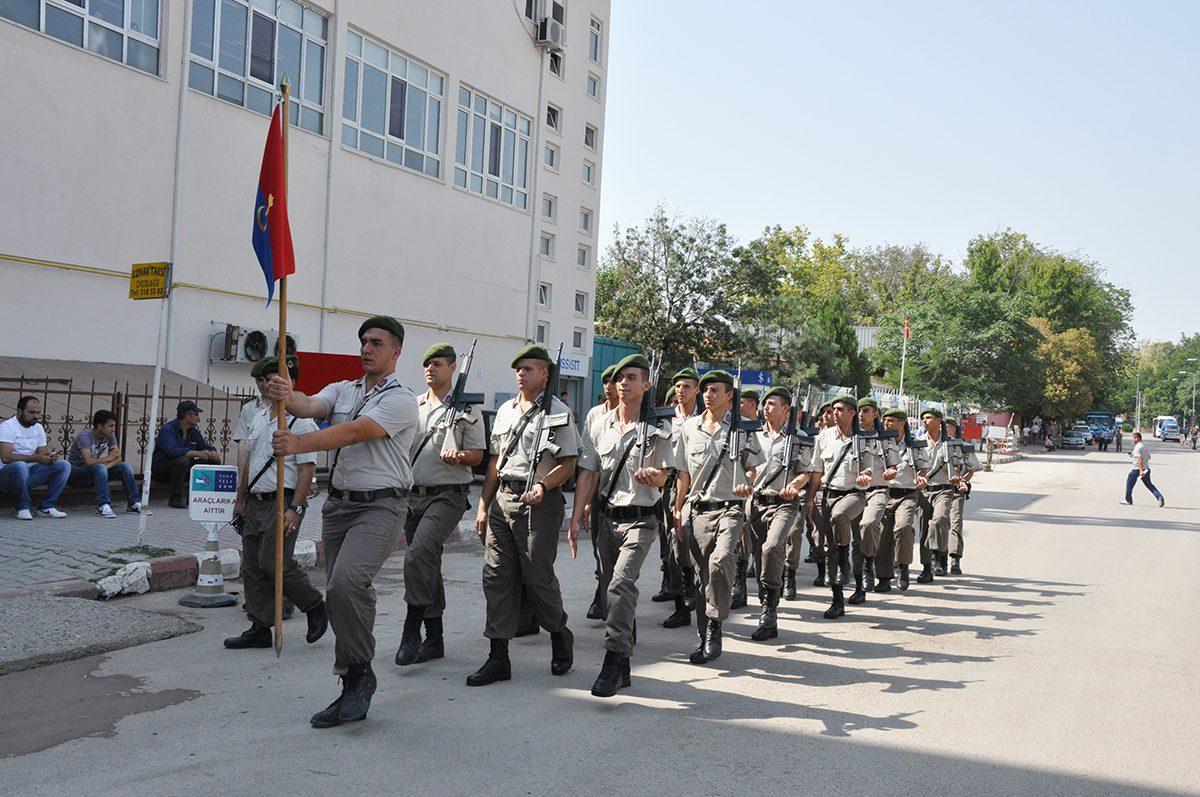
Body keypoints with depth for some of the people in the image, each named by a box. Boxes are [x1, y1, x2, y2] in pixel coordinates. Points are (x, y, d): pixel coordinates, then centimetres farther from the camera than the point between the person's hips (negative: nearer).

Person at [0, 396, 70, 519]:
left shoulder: (38, 428, 12)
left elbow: (42, 453, 10)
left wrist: (50, 457, -16)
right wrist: (35, 458, -30)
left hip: (30, 473, 7)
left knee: (64, 465, -11)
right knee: (20, 466, -40)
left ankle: (46, 507, -11)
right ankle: (23, 508, -20)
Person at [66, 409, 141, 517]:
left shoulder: (109, 435, 0)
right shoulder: (85, 436, -22)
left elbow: (119, 458, -5)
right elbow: (89, 461, -34)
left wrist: (106, 467, -25)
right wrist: (108, 458, -19)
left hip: (94, 472, 7)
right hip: (75, 472, -7)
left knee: (125, 466, -11)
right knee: (100, 468, -36)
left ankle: (134, 503, -9)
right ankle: (103, 506, -36)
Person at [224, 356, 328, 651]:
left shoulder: (300, 421, -10)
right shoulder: (257, 419, 15)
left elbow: (307, 468, -15)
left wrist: (295, 508, -21)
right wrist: (241, 498, 22)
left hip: (283, 502, -8)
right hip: (255, 502, 8)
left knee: (275, 564, -14)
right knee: (252, 567, 8)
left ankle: (315, 607, 8)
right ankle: (260, 629, 16)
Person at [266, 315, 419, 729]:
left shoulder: (401, 400, -6)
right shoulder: (342, 390, 16)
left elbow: (354, 433, -19)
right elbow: (310, 406, -5)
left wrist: (298, 444, -28)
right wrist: (286, 396, -28)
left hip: (380, 508, -7)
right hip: (338, 504, 7)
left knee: (347, 583, -26)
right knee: (338, 595, 8)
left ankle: (359, 672, -8)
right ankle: (354, 692, 19)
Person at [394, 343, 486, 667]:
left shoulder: (466, 409, 0)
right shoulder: (414, 406, 15)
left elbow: (478, 454, 0)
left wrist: (459, 456, -20)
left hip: (447, 496, -6)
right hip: (413, 494, 6)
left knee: (418, 556, -25)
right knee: (428, 566, 11)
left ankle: (412, 632, -17)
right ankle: (434, 639, 20)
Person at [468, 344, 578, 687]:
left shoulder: (558, 412, 0)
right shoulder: (505, 411, 17)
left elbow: (569, 463, -4)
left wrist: (542, 485, -21)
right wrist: (483, 505, 15)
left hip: (538, 503, -6)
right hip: (502, 499, 6)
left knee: (538, 577, -3)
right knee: (496, 576, 1)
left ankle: (560, 636, 24)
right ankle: (498, 657, 6)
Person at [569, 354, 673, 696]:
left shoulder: (658, 429, -2)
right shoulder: (599, 425, 7)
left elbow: (662, 478, 3)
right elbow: (587, 474, 8)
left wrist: (652, 476, -22)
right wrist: (576, 518, 2)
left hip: (640, 519, -4)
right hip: (606, 516, 4)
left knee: (622, 583, -23)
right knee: (616, 588, 11)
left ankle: (614, 661, -21)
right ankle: (623, 667, 24)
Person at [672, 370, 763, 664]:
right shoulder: (690, 427, 12)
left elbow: (751, 466, 13)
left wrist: (746, 483, -9)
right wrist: (678, 510, 13)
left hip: (730, 507, -3)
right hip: (697, 509, 3)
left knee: (720, 560, -27)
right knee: (703, 573, 4)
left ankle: (714, 627, -15)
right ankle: (706, 638, 15)